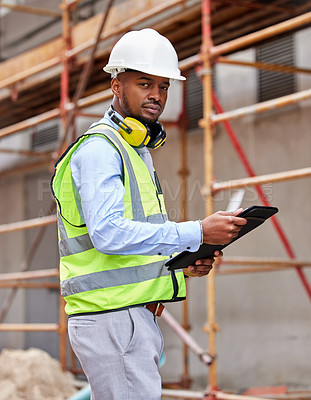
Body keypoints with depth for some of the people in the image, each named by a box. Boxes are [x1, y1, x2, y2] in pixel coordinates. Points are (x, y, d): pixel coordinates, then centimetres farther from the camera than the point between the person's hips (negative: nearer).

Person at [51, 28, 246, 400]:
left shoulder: (137, 152, 23)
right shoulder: (98, 148, -9)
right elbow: (108, 233, -23)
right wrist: (198, 233, -24)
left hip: (138, 317, 10)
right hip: (112, 317, -10)